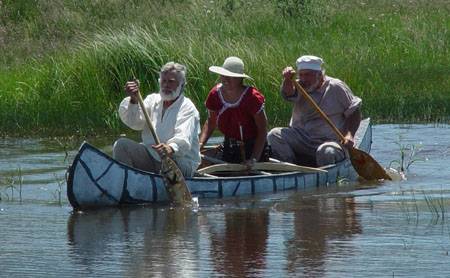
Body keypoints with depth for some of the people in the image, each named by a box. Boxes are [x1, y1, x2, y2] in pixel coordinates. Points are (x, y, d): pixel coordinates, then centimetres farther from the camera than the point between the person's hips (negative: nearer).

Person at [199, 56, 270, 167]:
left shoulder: (252, 97, -22)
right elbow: (211, 122, 9)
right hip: (229, 147, 4)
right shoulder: (215, 94, -8)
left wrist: (253, 159, -24)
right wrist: (200, 144, -8)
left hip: (253, 147, -4)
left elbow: (262, 130, -18)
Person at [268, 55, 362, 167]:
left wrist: (349, 135, -13)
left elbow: (355, 112, 2)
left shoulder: (336, 87, -1)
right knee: (274, 135, -20)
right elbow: (289, 93, -16)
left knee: (326, 152, -39)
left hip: (331, 141, -4)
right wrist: (288, 80, -39)